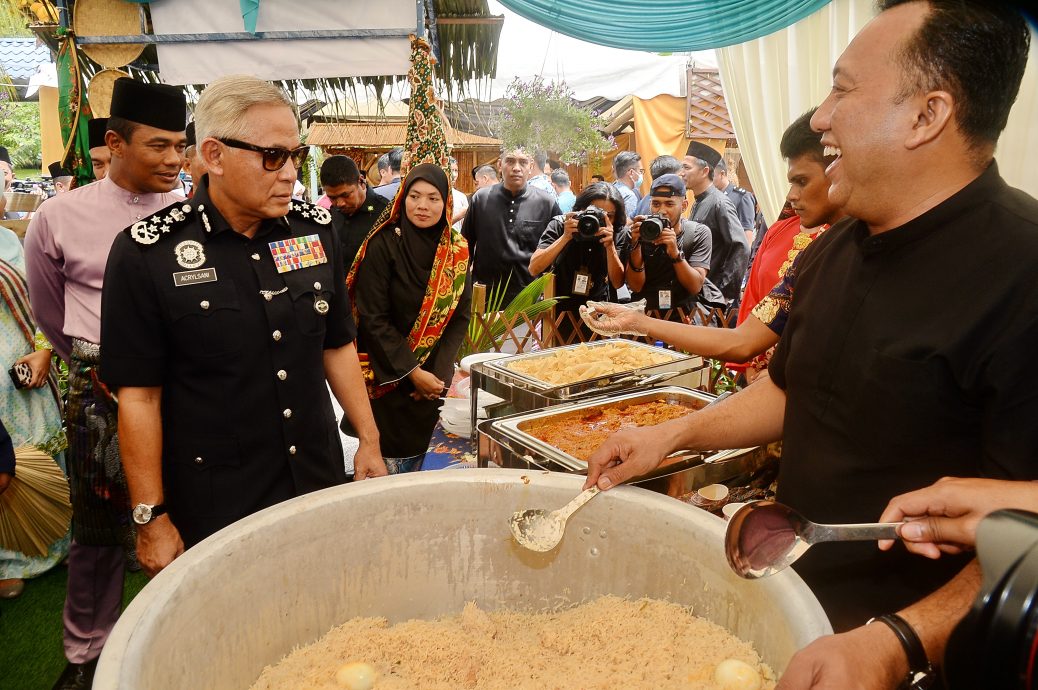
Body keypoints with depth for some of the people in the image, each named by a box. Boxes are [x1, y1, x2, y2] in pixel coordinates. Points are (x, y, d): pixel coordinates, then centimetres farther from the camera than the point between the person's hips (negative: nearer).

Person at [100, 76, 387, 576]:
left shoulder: (315, 229, 0)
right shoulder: (146, 254, -13)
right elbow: (138, 395, -10)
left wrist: (369, 440, 6)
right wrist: (152, 518, -8)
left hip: (319, 480, 4)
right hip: (212, 507, -3)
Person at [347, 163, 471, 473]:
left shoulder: (457, 249, -2)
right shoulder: (383, 244, -14)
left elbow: (460, 316, 0)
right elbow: (373, 317, -15)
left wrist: (439, 372, -10)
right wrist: (412, 372, -16)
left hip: (435, 377, 4)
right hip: (388, 376, -4)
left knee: (419, 451, 15)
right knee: (390, 461, 4)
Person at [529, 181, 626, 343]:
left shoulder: (619, 234, -8)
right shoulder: (559, 225, -13)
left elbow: (617, 283, -14)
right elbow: (534, 269, -21)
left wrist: (609, 245, -28)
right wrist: (566, 237, -30)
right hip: (558, 308, -1)